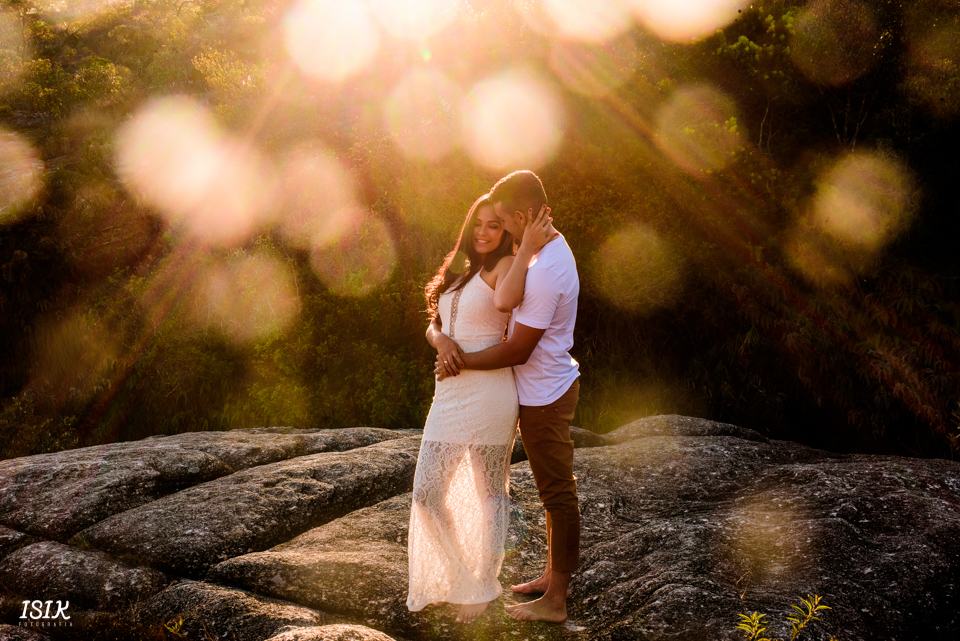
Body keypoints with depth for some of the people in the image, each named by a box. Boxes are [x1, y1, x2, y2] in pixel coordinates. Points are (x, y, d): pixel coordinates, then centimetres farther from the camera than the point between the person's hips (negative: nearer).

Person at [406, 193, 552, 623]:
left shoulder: (506, 266, -7)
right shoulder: (459, 273, 16)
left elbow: (505, 301, -31)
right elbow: (433, 326, 13)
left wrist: (528, 249, -23)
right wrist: (440, 338, -10)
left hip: (489, 396, -7)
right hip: (450, 397, 7)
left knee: (490, 494, 8)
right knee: (427, 496, 6)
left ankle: (483, 586, 23)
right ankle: (457, 574, 26)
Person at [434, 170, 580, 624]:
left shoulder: (545, 273, -28)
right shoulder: (553, 247, 5)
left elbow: (517, 351, -24)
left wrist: (460, 363, -14)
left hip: (544, 398, -10)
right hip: (550, 387, 10)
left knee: (557, 493, -1)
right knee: (555, 489, 19)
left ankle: (556, 601, 9)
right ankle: (553, 575, 33)